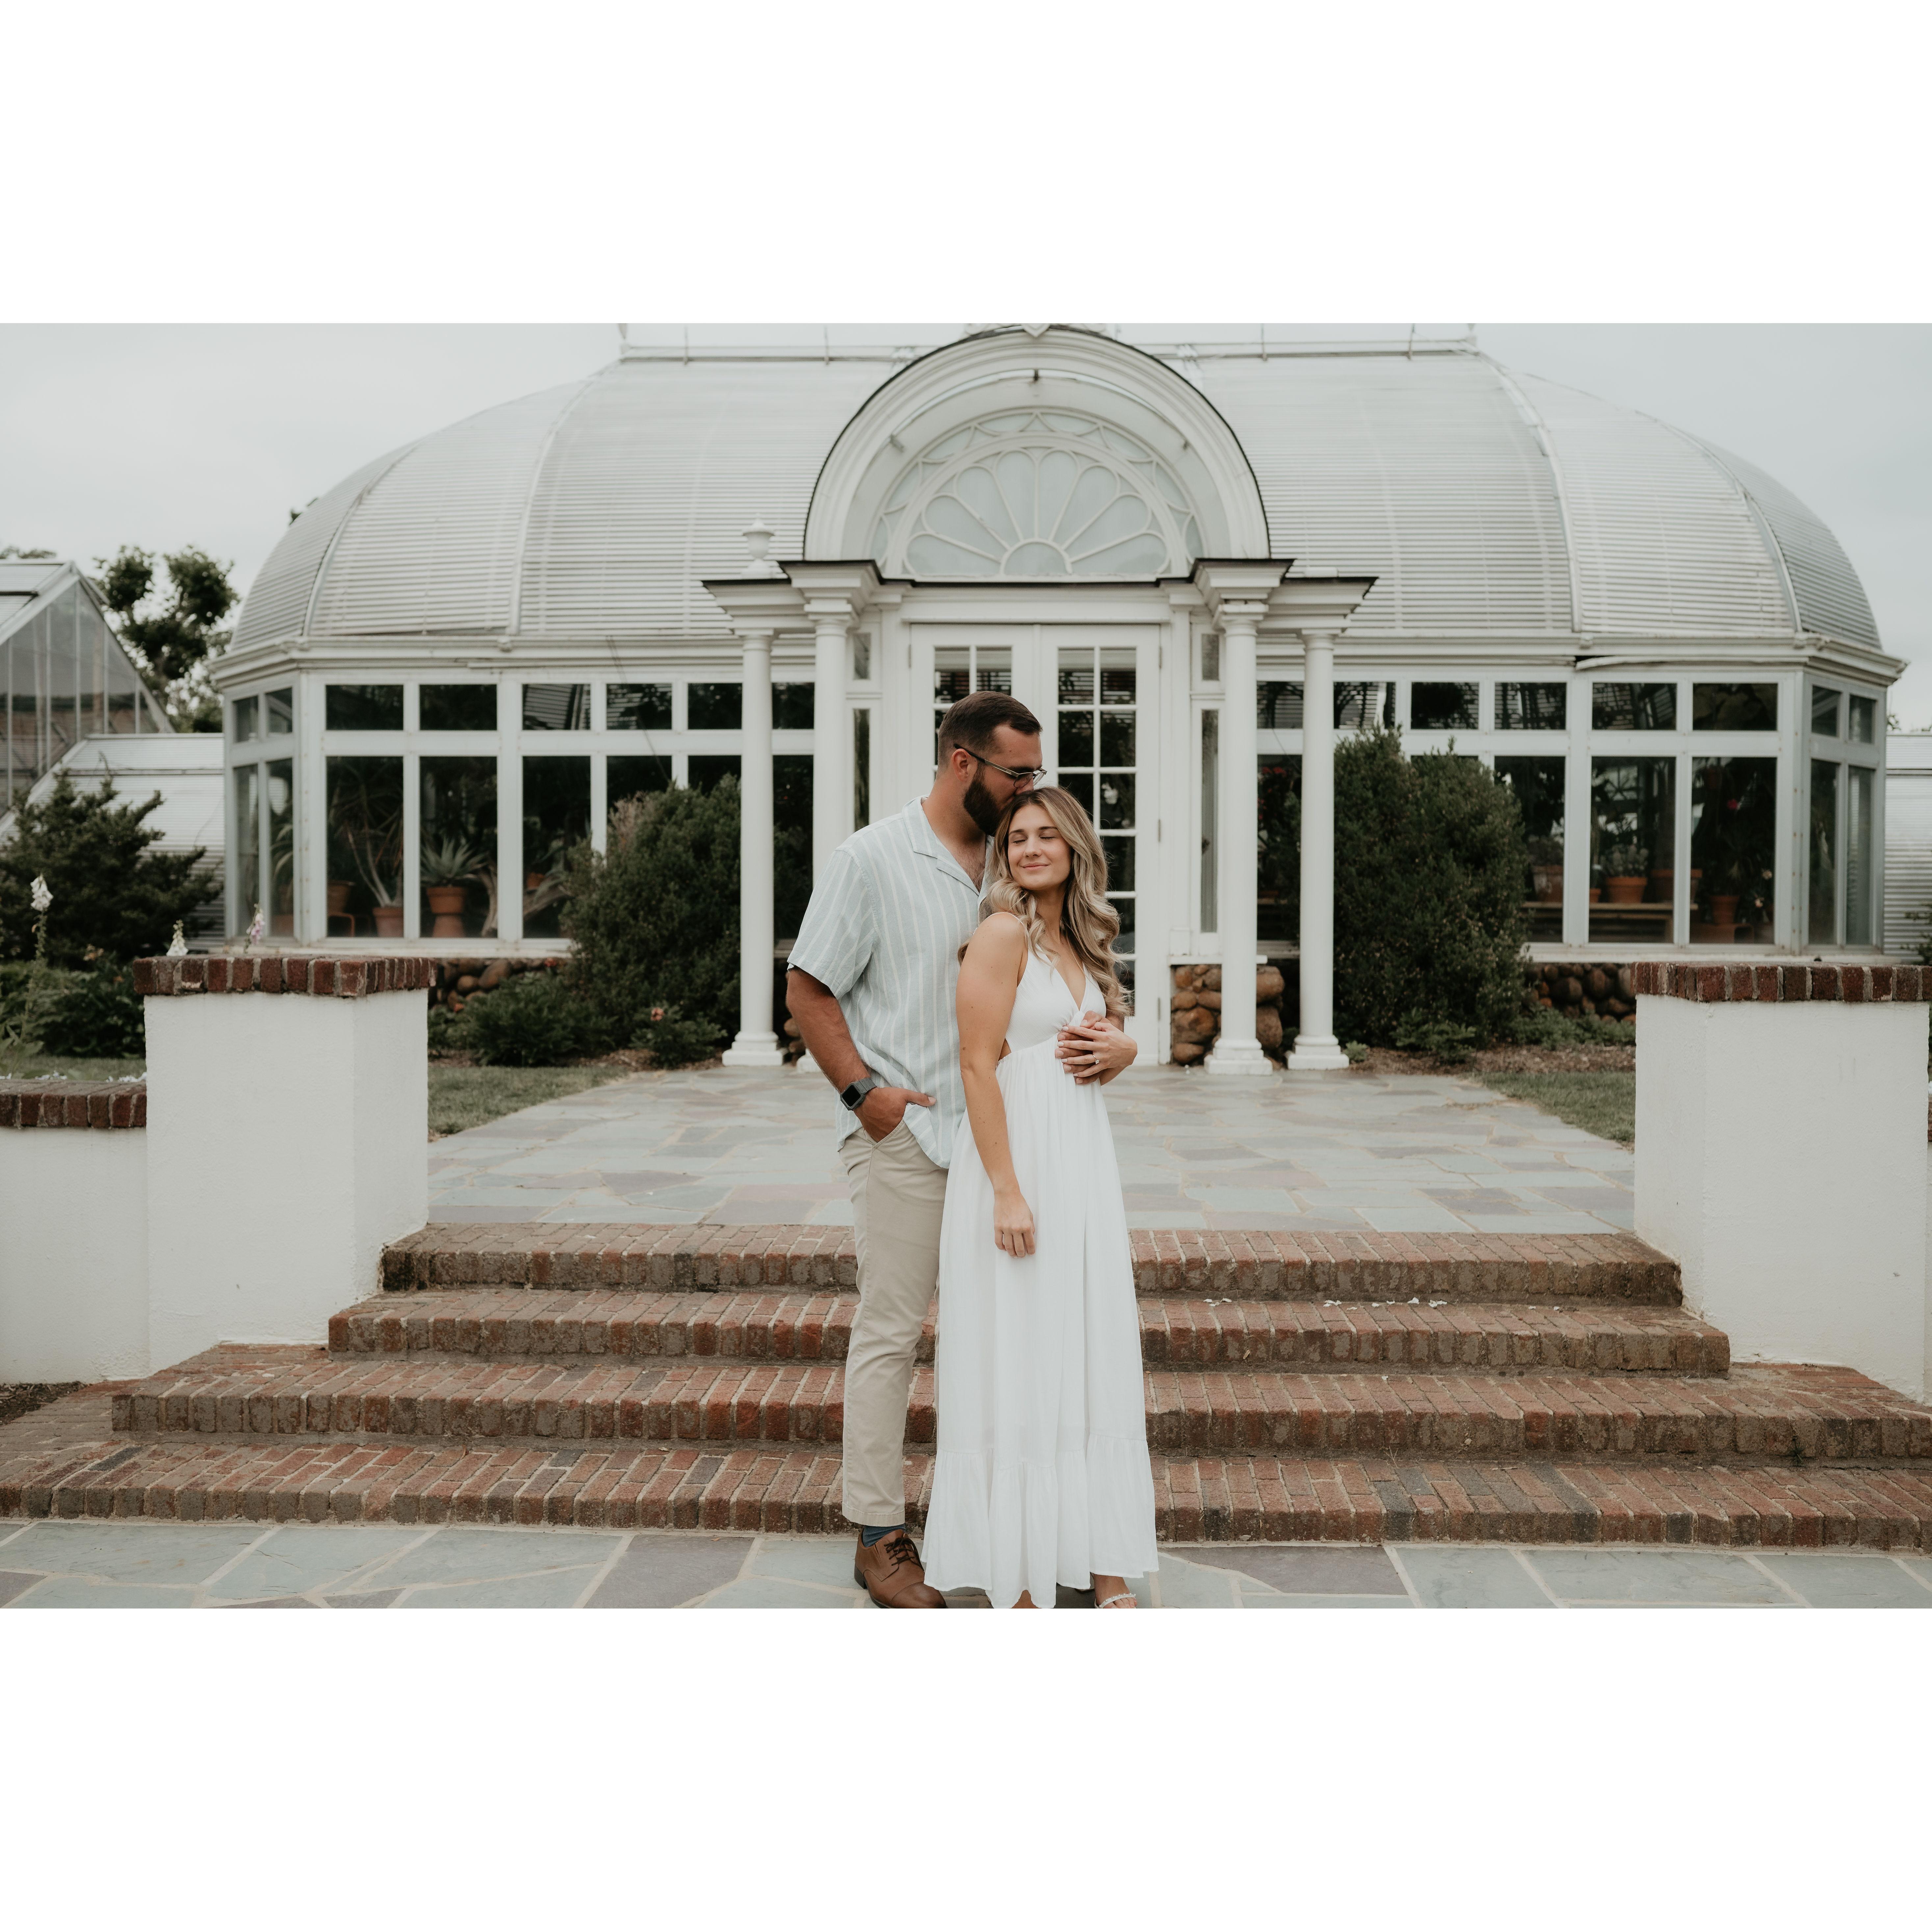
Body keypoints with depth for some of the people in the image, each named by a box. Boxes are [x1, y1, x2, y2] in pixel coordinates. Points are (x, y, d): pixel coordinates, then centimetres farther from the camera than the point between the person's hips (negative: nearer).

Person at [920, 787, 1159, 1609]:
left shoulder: (1082, 943, 14)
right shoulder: (1003, 933, -9)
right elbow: (978, 1064, -15)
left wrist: (1119, 1053, 0)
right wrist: (1007, 1192, -20)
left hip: (1084, 1157, 8)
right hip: (1016, 1156, -7)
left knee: (1092, 1357, 11)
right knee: (1015, 1363, 1)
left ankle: (1103, 1566, 21)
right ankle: (1016, 1572, 13)